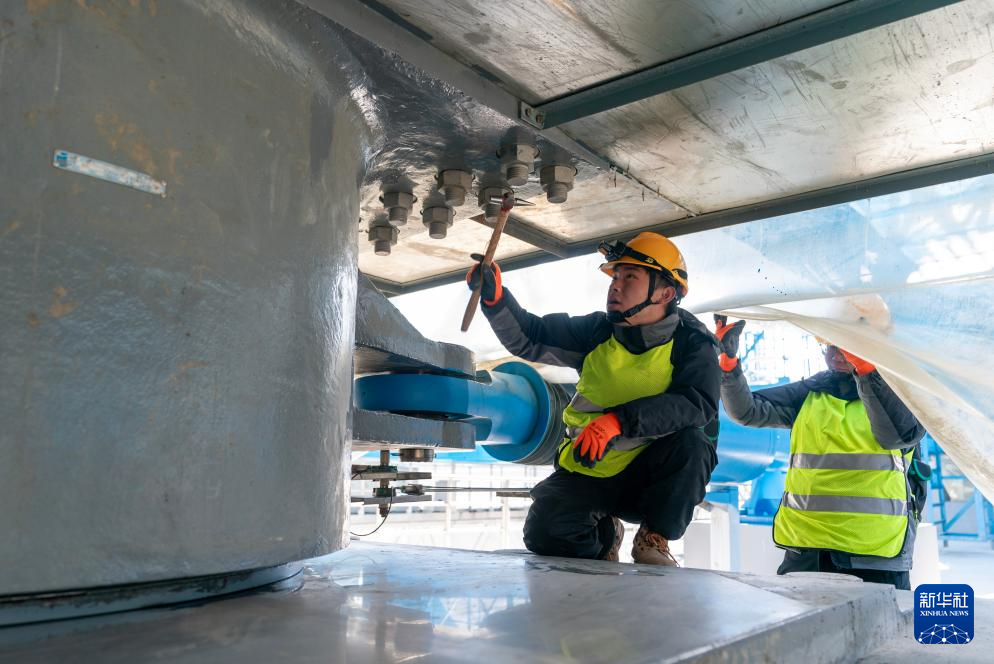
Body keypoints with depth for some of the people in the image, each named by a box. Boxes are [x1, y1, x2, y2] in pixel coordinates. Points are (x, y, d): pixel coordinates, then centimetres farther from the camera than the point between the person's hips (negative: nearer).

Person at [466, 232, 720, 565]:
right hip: (590, 472, 2)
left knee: (693, 443, -31)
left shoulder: (692, 343, -9)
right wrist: (494, 298, -20)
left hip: (652, 475, -2)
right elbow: (529, 338, -2)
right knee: (544, 532, -18)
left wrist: (619, 420, -37)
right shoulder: (598, 332, 0)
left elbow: (698, 404, -27)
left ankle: (654, 538, -7)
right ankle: (603, 534, 17)